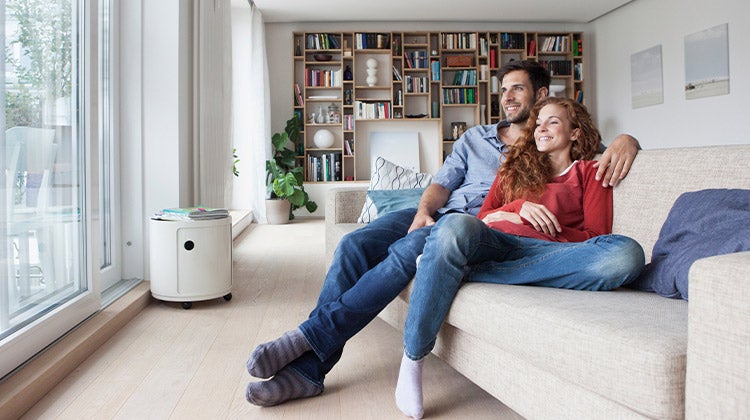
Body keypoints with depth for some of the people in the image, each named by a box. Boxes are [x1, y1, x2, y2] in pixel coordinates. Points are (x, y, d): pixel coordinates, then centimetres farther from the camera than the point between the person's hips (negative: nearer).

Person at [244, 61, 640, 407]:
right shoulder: (475, 136, 24)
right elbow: (443, 181, 15)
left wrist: (624, 140, -17)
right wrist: (424, 211, -7)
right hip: (438, 214, 5)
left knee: (406, 251, -35)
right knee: (355, 244, -20)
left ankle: (309, 335, -29)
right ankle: (308, 368, -19)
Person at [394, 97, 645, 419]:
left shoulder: (588, 172, 25)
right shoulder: (515, 167, 34)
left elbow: (595, 236, 9)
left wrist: (518, 221, 1)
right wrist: (520, 206, -1)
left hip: (545, 251, -1)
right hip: (495, 242, 1)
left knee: (627, 253, -33)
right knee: (454, 226, -36)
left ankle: (465, 273, -33)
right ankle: (412, 358, -26)